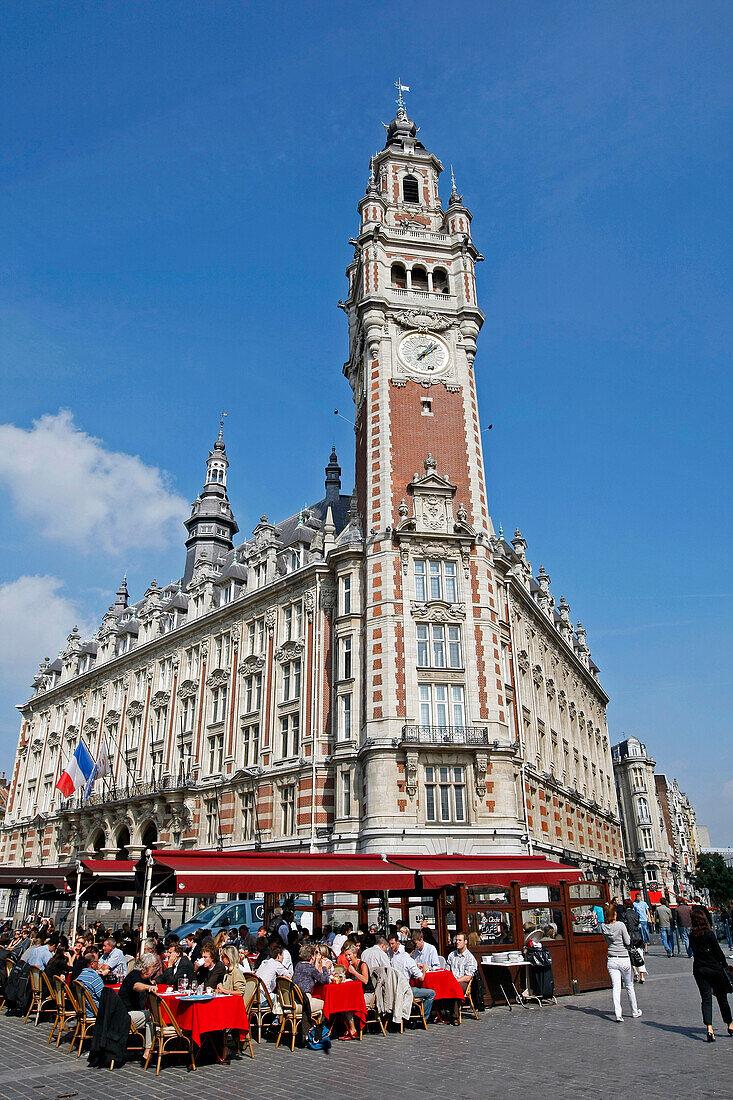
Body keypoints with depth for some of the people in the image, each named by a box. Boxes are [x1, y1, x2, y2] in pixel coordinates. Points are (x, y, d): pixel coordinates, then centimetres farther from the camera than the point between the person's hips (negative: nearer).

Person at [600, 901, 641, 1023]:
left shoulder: (603, 927, -2)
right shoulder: (621, 925, -16)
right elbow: (628, 942, -10)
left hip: (611, 960, 3)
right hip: (624, 959, -3)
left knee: (616, 987, 3)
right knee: (629, 986, 15)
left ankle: (618, 1014, -5)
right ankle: (635, 1011, 29)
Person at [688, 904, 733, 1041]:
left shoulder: (691, 936, -1)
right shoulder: (709, 933, -14)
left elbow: (693, 951, 6)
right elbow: (718, 951, -11)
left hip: (699, 970, 3)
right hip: (714, 968, -3)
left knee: (706, 998, 4)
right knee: (722, 997, 14)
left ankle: (709, 1028, -11)